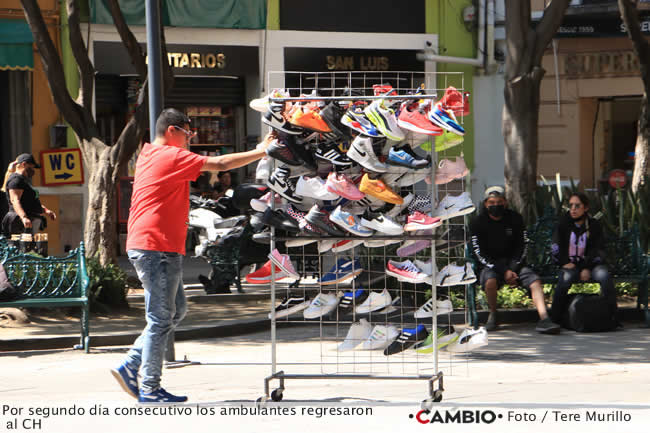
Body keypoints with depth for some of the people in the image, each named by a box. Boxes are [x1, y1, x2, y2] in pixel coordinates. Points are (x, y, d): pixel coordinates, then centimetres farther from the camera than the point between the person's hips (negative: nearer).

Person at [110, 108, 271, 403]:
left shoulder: (149, 155, 19)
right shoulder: (171, 156, -10)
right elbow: (219, 164, -10)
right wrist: (260, 152, -2)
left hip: (143, 246, 10)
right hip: (158, 246, -10)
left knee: (176, 310, 15)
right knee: (161, 318, -6)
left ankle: (131, 367, 13)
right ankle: (150, 390, -3)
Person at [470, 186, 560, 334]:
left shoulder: (515, 219, 3)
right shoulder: (478, 223, -3)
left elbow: (521, 247, 5)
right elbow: (481, 254, -8)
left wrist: (512, 269, -13)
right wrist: (504, 272, -17)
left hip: (513, 263, 2)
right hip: (490, 265, -2)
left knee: (534, 280, -24)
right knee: (490, 281, -36)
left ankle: (544, 319, -37)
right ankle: (493, 315, -10)